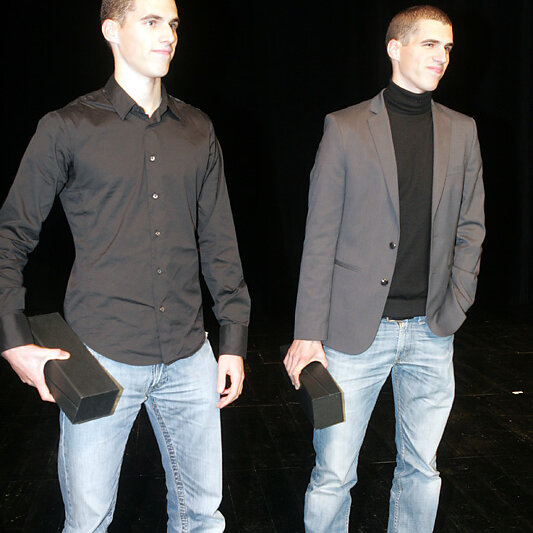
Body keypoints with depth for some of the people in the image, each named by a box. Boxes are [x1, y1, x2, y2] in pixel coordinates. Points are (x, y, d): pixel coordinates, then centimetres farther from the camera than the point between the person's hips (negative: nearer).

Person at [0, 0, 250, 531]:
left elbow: (219, 243, 10)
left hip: (188, 358, 3)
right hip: (101, 358, -3)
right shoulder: (67, 128, -2)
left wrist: (234, 341, 8)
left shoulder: (198, 131, 8)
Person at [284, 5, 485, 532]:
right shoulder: (345, 128, -1)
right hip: (355, 330, -3)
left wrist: (454, 306, 1)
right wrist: (308, 333, -8)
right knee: (332, 475, 5)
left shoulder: (461, 131, 9)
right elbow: (320, 238, -4)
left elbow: (470, 226, 13)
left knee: (421, 469, 16)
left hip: (430, 332, 4)